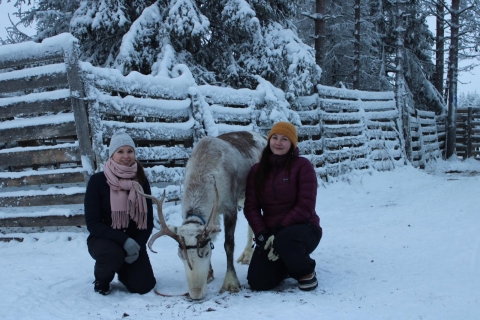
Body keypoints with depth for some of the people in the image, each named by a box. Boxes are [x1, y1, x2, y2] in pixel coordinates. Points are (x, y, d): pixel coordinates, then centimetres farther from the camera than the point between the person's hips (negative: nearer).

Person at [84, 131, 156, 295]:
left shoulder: (141, 181, -3)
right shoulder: (98, 181, -13)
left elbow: (148, 220, 0)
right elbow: (92, 223, -16)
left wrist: (138, 244, -17)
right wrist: (124, 240, -27)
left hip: (134, 241, 3)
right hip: (104, 240, -3)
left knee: (143, 286, -12)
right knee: (113, 253, -36)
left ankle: (124, 270, 24)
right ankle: (101, 279, 0)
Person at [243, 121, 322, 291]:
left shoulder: (302, 166, -7)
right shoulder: (257, 170, 6)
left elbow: (306, 206, -14)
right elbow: (251, 207, 0)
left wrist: (280, 229, -22)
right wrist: (261, 234, -16)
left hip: (304, 229, -4)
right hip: (270, 232, 4)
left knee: (284, 239, -39)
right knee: (258, 282, -14)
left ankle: (306, 271, -6)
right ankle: (286, 265, 20)